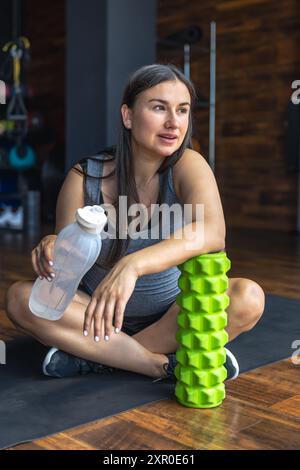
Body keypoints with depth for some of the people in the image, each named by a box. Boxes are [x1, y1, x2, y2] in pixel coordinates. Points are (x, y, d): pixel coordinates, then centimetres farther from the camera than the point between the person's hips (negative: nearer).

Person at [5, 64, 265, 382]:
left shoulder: (187, 166, -16)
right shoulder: (84, 179, -13)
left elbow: (212, 233, -37)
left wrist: (132, 264, -51)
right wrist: (53, 251, -34)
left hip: (172, 314, 0)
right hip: (99, 313, 1)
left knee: (248, 297, -27)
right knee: (19, 297, -22)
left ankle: (96, 358, -20)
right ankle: (166, 364, -23)